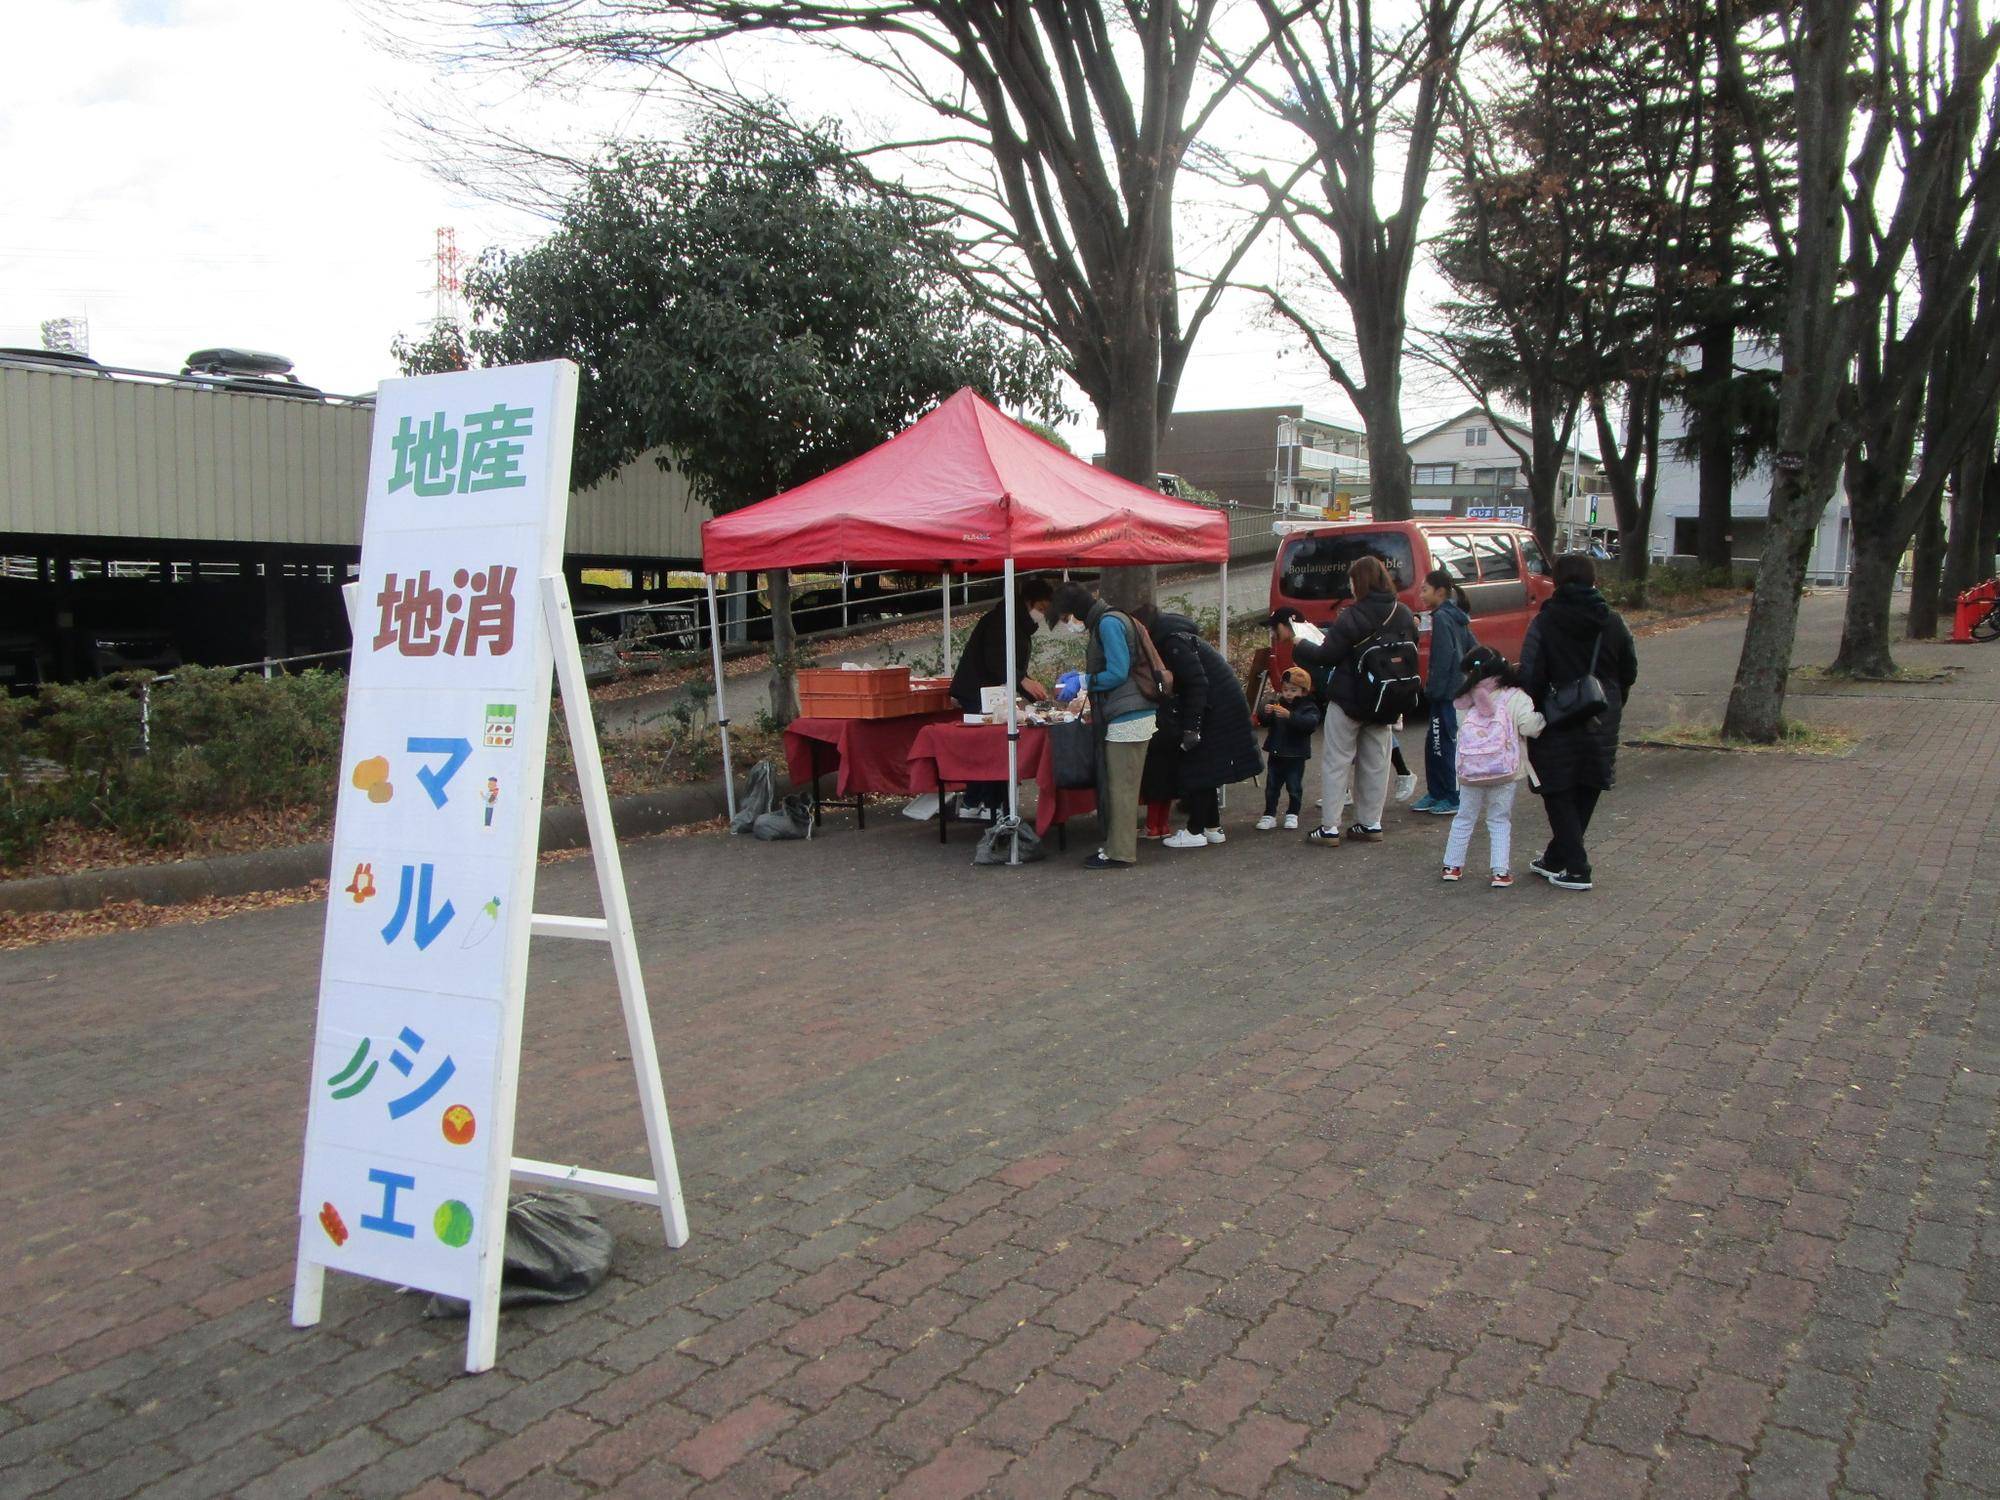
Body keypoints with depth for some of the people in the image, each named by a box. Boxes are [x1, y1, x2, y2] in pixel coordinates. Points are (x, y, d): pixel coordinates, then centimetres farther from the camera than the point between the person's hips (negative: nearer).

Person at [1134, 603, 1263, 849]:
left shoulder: (1172, 642, -18)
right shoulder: (1171, 638, 13)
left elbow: (1197, 683, -24)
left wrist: (1191, 727, -24)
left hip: (1215, 708, -10)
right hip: (1222, 707, 10)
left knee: (1198, 770, -3)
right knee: (1204, 769, 15)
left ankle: (1195, 832, 2)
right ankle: (1213, 828, 21)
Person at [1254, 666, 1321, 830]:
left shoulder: (1308, 708, -7)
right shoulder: (1276, 704, 5)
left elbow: (1310, 723, -28)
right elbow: (1262, 721, -3)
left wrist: (1290, 716, -39)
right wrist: (1265, 712, -27)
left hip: (1296, 756, -4)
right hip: (1275, 754, 4)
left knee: (1294, 787, 5)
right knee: (1271, 786, 7)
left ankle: (1292, 815, 19)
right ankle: (1269, 815, 12)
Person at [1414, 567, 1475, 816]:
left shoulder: (1441, 618, -14)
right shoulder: (1457, 618, 14)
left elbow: (1443, 659, -20)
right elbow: (1474, 649, 18)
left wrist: (1432, 690, -17)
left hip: (1445, 694, -10)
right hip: (1459, 690, 10)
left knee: (1444, 745, -3)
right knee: (1434, 744, 15)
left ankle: (1454, 799, 2)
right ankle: (1436, 794, 21)